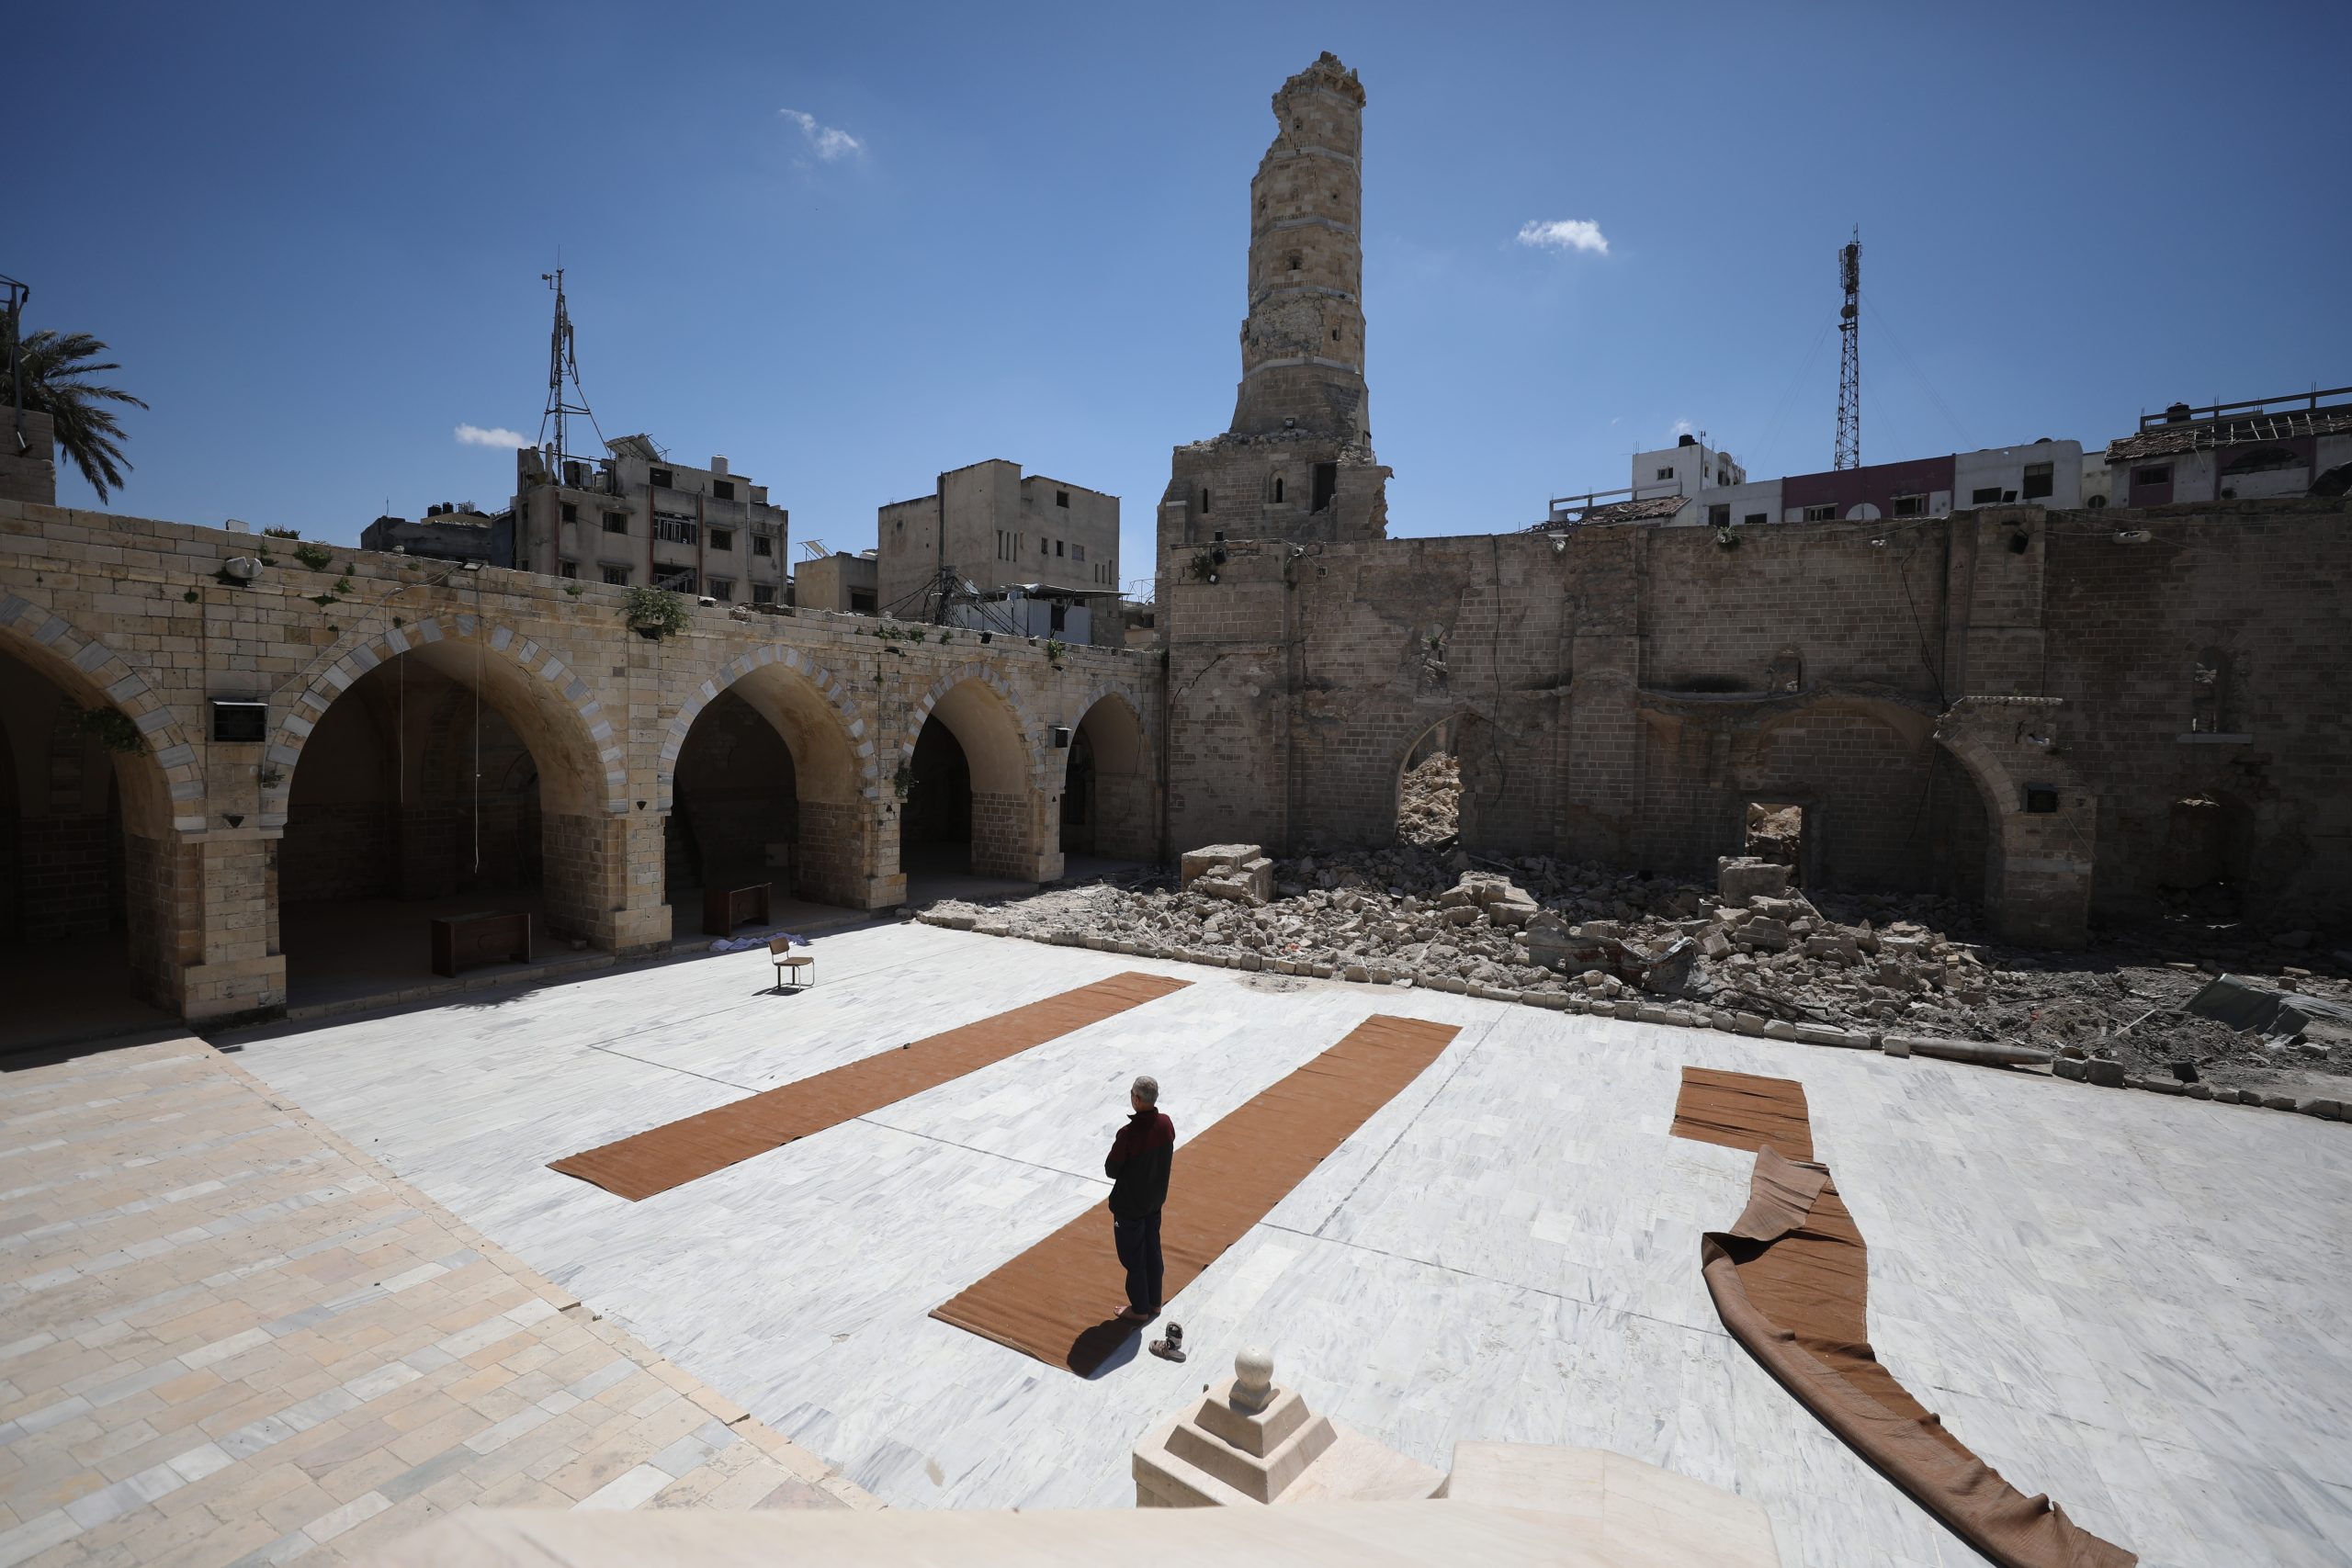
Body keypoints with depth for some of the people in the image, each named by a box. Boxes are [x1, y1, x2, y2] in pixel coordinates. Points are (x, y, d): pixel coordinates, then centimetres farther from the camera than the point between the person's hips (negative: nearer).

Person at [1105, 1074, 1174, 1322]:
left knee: (1133, 1257, 13)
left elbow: (1111, 1170, -20)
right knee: (1152, 1251, 22)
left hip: (1130, 1204, -6)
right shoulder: (1166, 1124, -12)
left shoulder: (1129, 1133, -32)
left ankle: (1140, 1310, 28)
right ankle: (1154, 1303, 37)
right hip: (1156, 1199, 6)